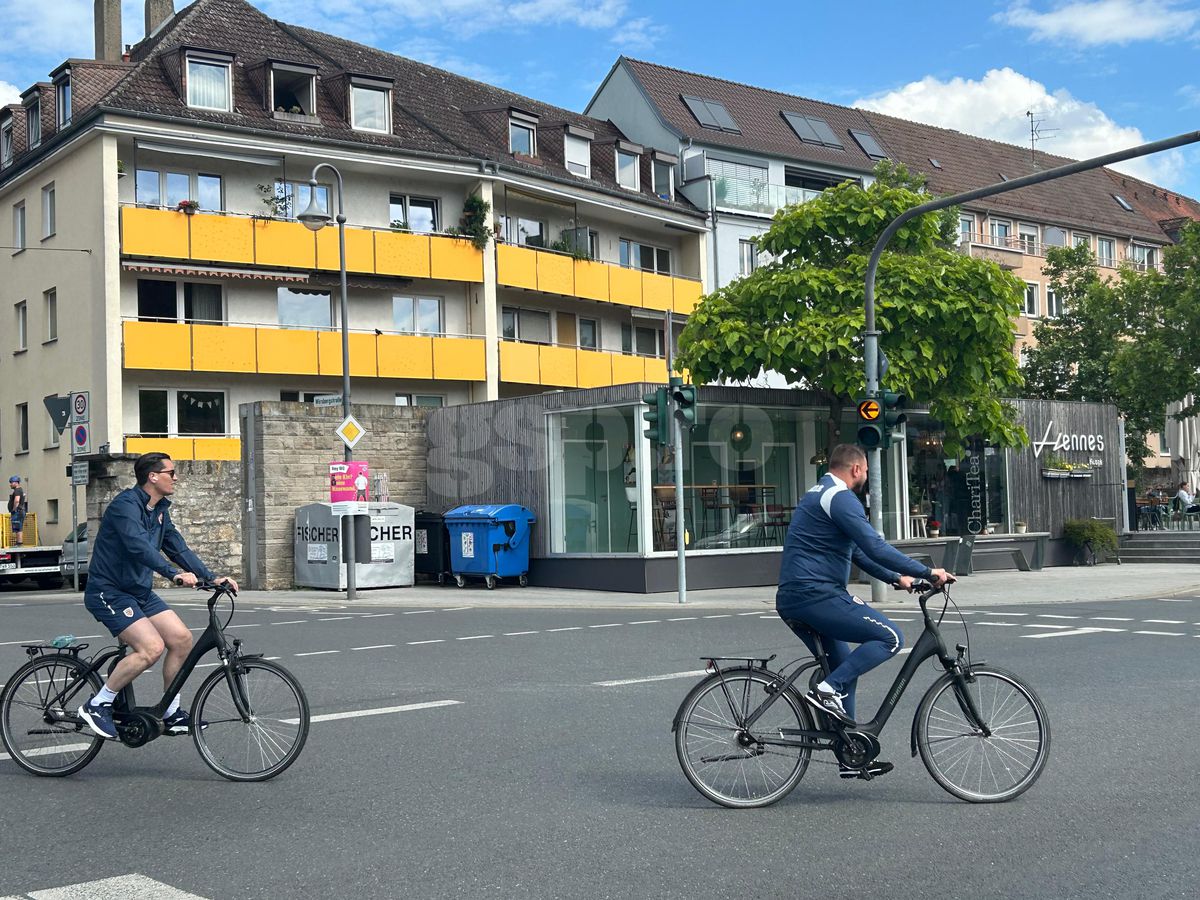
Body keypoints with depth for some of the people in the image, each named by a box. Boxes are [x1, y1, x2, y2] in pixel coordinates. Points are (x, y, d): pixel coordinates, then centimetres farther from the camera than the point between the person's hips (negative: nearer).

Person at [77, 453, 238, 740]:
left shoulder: (160, 509, 11)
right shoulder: (126, 504, -19)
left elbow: (177, 548, 9)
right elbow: (138, 546, -34)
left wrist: (212, 578, -3)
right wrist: (175, 574, -46)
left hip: (139, 591, 9)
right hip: (109, 591, -9)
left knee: (181, 638, -3)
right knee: (151, 647, -23)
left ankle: (172, 714, 10)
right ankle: (97, 706, -8)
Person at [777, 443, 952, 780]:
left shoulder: (818, 495, 24)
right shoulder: (841, 498, -10)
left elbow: (857, 551, 29)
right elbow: (875, 547, -19)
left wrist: (896, 578, 25)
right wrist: (927, 572, -14)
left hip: (794, 600, 11)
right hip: (815, 595, -11)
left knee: (845, 670, 17)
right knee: (889, 638, -11)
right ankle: (828, 690, -14)